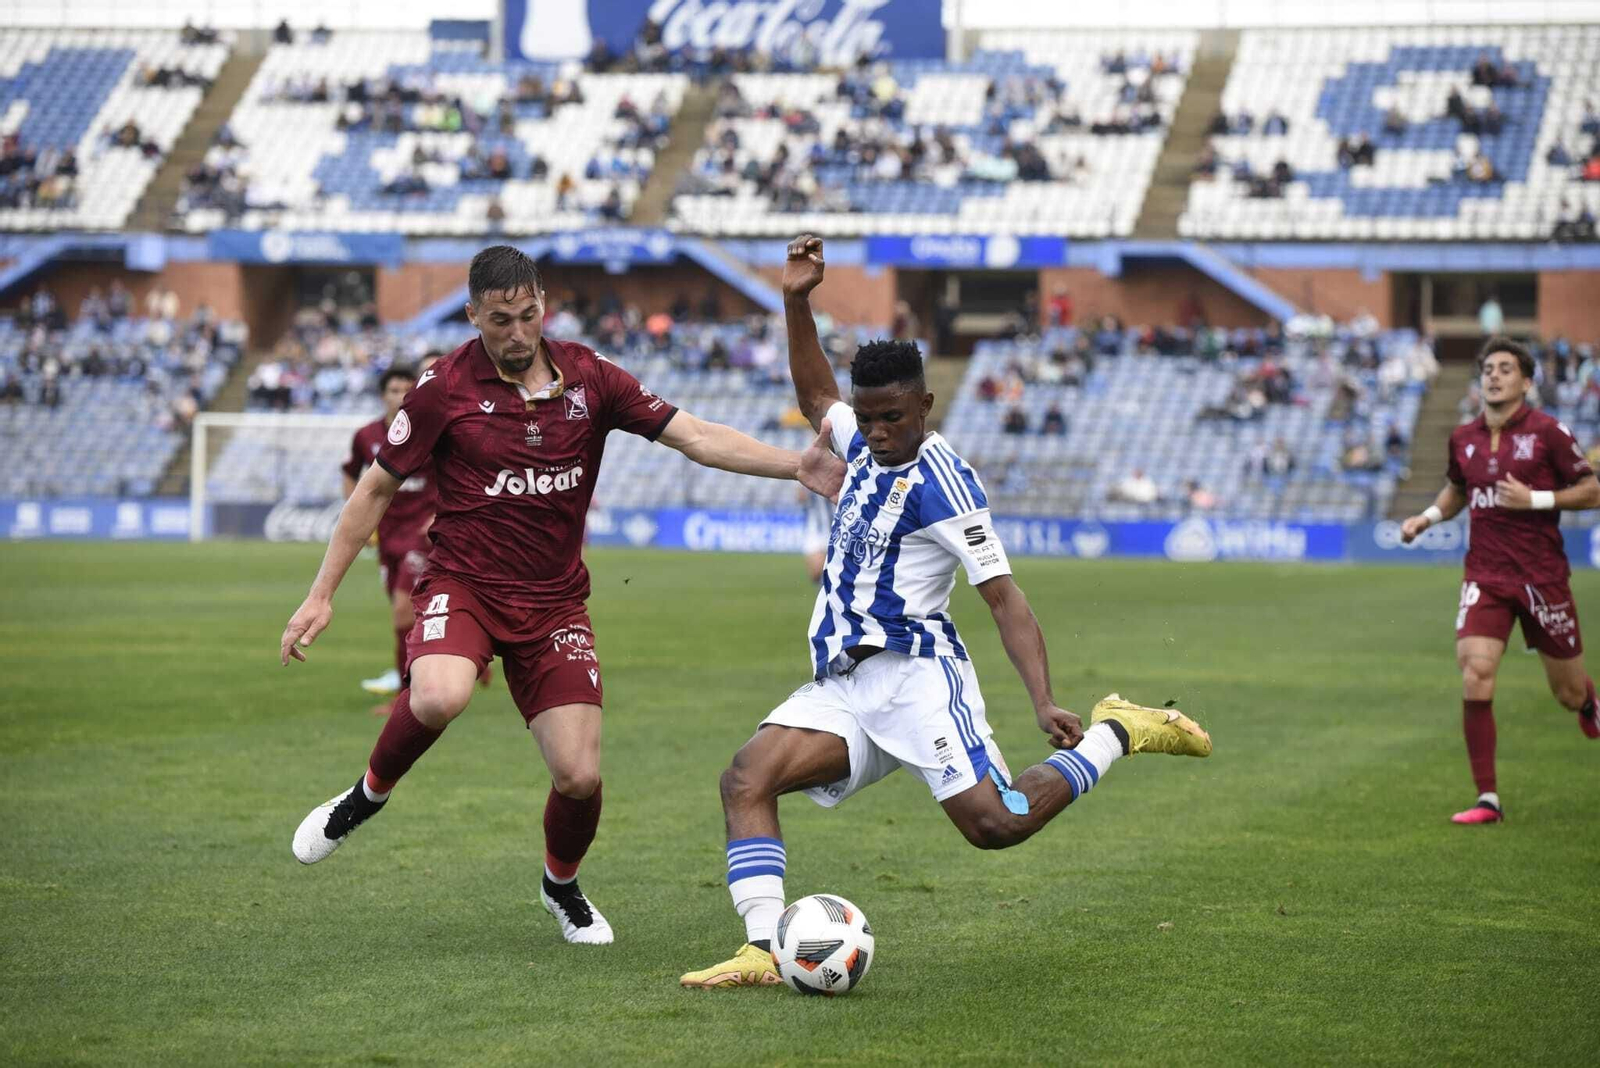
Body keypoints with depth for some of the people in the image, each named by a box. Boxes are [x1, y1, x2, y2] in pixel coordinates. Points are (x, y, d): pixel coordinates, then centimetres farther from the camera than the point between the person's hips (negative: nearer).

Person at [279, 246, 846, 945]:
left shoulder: (587, 378, 0)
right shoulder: (446, 387, -6)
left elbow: (696, 437, -4)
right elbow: (377, 488, 2)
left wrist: (796, 466, -18)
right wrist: (322, 594, 0)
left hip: (554, 601, 3)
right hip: (463, 585, -2)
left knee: (580, 776, -7)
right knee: (439, 699, -35)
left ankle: (561, 885, 27)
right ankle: (369, 794, -3)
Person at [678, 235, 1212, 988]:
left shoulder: (942, 482, -10)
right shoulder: (867, 448, 14)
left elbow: (1004, 597, -13)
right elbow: (816, 397, 36)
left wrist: (1044, 701, -22)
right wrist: (797, 303, 24)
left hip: (913, 670, -7)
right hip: (844, 684, 7)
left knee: (995, 824, -19)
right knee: (745, 779, -14)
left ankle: (1117, 734, 4)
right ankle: (763, 952, -23)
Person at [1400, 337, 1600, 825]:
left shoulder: (1547, 432, -8)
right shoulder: (1463, 437, 5)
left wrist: (1534, 499, -18)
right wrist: (1428, 516, 7)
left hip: (1541, 577, -2)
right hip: (1485, 577, 2)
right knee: (1475, 678, -16)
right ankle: (1488, 799, -10)